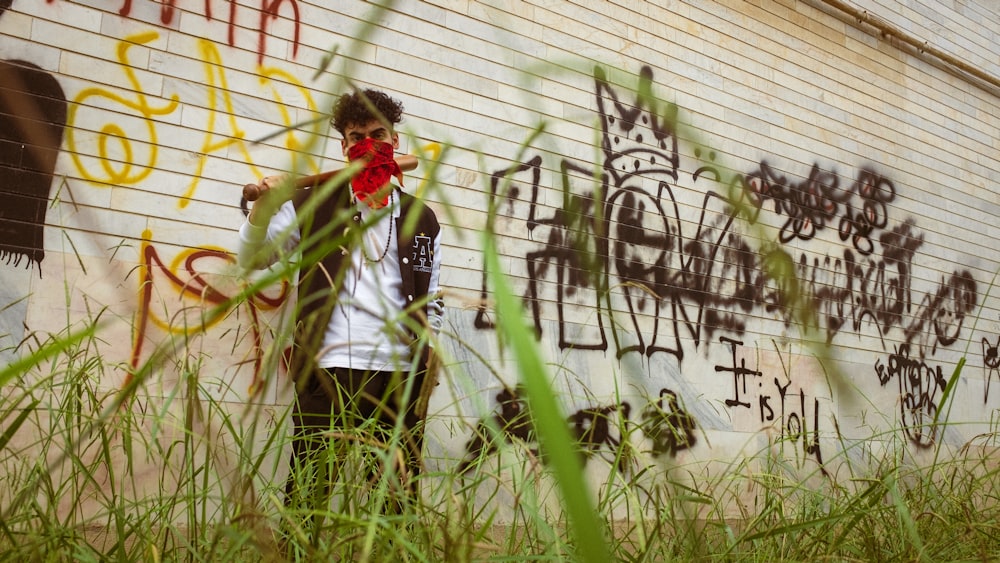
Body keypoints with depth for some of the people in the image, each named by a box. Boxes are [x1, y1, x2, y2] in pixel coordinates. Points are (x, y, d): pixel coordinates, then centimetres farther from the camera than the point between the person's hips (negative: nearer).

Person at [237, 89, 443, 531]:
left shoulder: (421, 220, 16)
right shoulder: (312, 206, 10)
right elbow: (251, 260, 9)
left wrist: (428, 354, 3)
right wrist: (264, 206, -7)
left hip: (400, 376, 2)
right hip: (328, 369, -1)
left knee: (399, 497, 2)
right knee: (308, 492, -3)